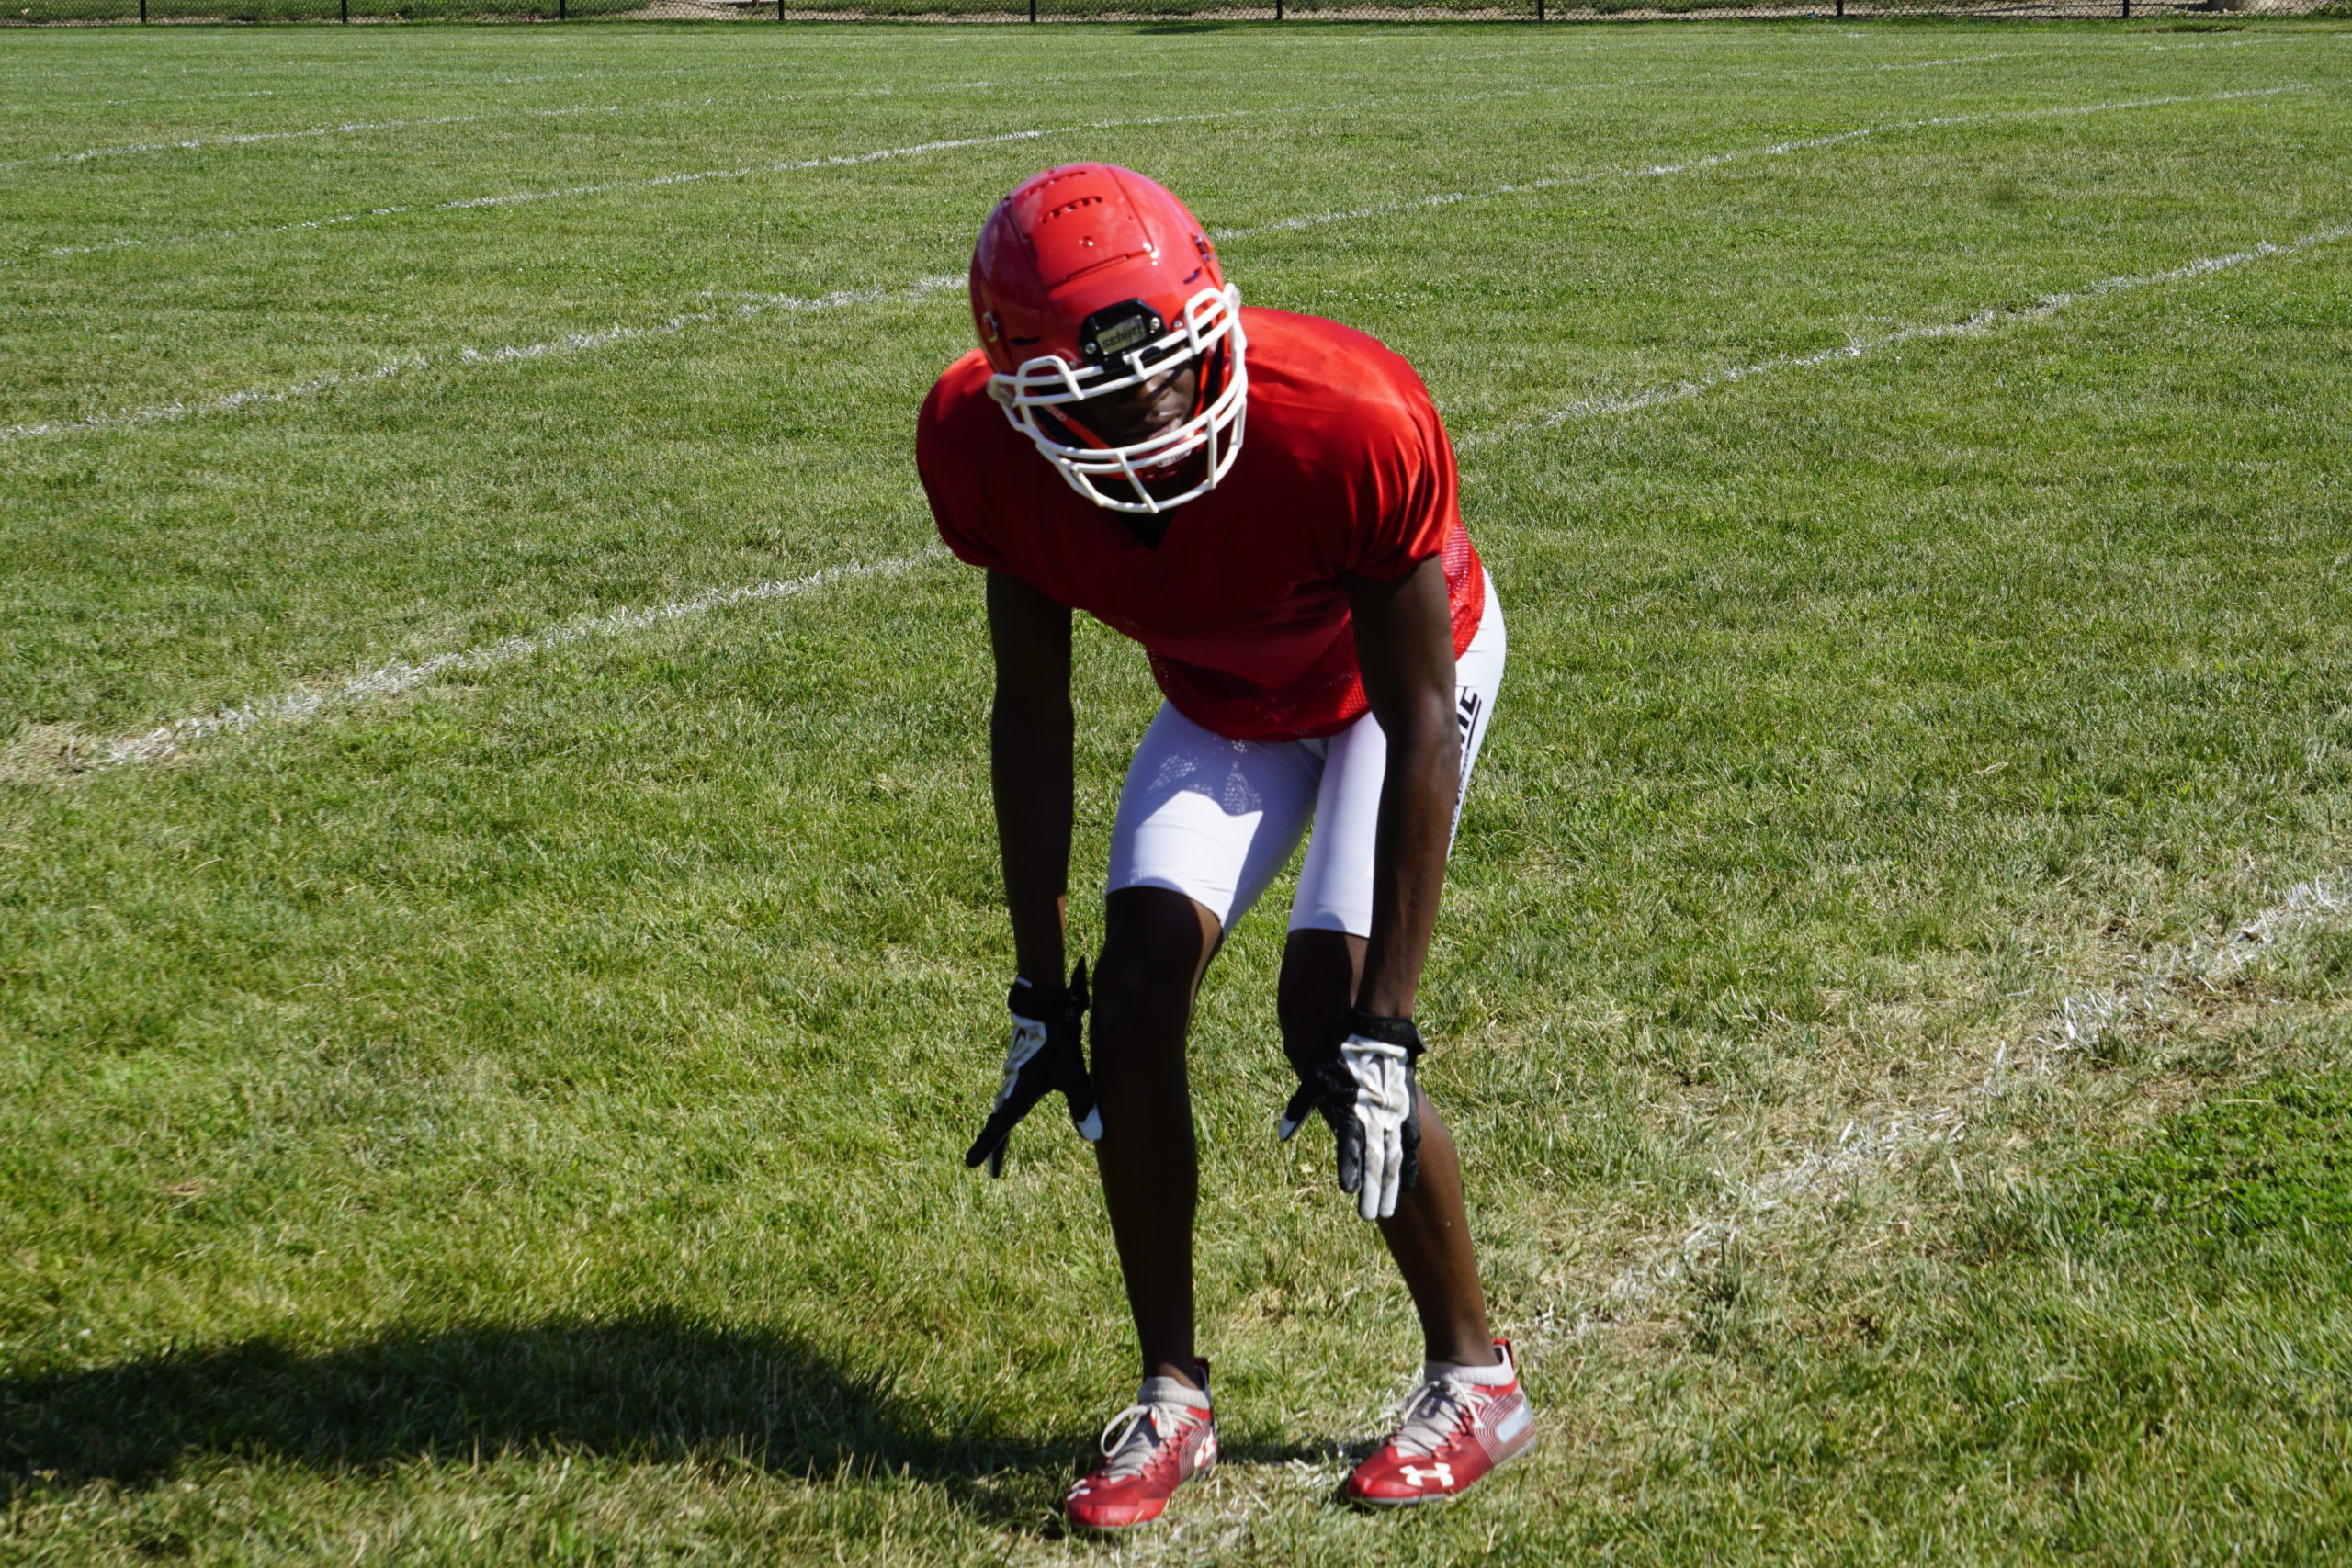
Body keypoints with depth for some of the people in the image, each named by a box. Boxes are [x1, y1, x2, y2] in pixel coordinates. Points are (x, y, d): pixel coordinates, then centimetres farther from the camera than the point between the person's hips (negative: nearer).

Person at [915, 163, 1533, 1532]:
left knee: (1329, 1012, -18)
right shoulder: (989, 449, -28)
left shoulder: (1348, 426, -41)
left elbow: (1419, 728, -31)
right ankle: (1173, 1399, 5)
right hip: (1226, 697, 4)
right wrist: (1039, 993, -11)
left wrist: (1383, 1026, -31)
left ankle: (1477, 1379, 3)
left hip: (1400, 667, -4)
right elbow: (1034, 716, -13)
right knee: (1137, 991, -11)